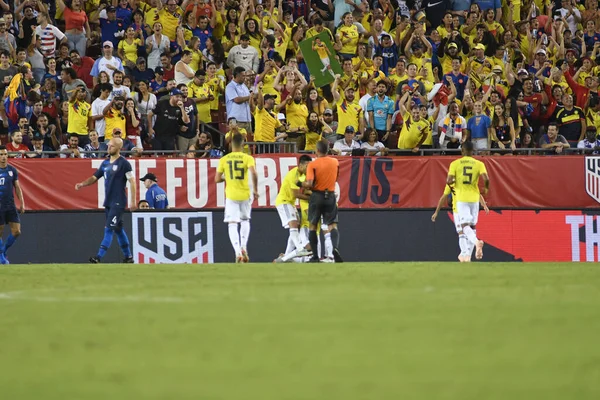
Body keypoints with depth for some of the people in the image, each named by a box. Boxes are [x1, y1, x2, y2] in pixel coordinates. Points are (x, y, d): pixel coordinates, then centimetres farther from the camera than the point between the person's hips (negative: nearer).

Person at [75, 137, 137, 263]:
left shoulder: (124, 163, -9)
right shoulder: (105, 163, 12)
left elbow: (132, 182, -10)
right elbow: (94, 177, 15)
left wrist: (133, 201, -14)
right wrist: (82, 184, -4)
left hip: (118, 202, -8)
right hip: (108, 201, 8)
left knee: (109, 229, -12)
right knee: (118, 229, 13)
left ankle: (99, 257, -18)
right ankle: (128, 257, 22)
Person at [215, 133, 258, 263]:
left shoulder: (224, 159, 1)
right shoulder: (247, 158, -4)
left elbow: (217, 179, 0)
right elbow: (253, 173, -20)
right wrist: (255, 190, -8)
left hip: (231, 195, -1)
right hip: (245, 194, 1)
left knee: (232, 224, 0)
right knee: (245, 220, 23)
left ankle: (238, 252, -16)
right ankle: (244, 247, 9)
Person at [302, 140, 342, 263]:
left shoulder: (312, 165, -10)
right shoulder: (335, 162, 2)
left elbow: (309, 184, -17)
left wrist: (302, 184, 2)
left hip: (317, 196, -2)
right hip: (330, 196, 2)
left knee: (313, 226, 11)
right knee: (332, 225, -1)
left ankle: (315, 256, 9)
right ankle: (335, 248, -28)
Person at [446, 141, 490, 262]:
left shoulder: (455, 164, -3)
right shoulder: (479, 164, -1)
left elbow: (449, 181, -10)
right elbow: (486, 179, -14)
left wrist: (453, 181, 13)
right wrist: (486, 189, 6)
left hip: (461, 198, -2)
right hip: (474, 197, 2)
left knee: (465, 225, -8)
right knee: (472, 225, 15)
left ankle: (476, 241, -39)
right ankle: (465, 254, 16)